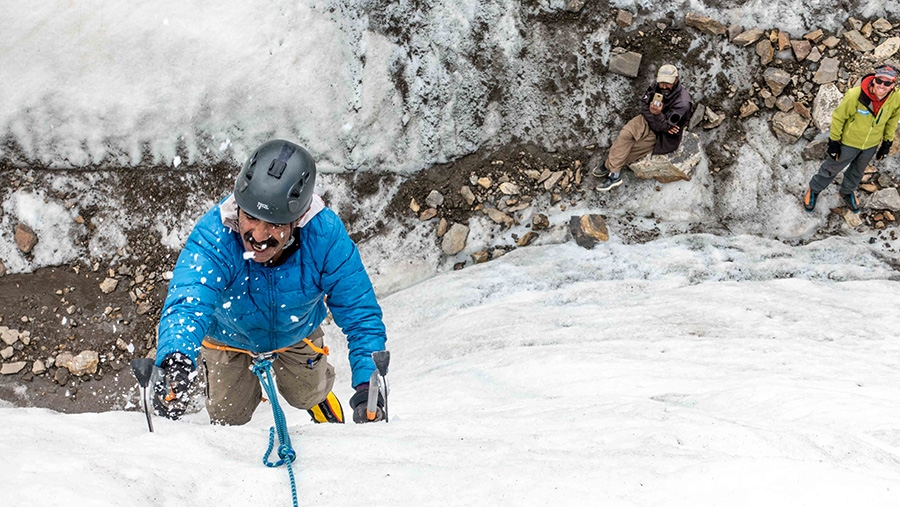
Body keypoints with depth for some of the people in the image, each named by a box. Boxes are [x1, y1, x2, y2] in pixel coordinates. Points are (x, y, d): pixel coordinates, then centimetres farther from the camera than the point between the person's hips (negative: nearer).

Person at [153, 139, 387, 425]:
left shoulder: (325, 236, -39)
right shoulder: (214, 235, -43)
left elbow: (360, 312, -31)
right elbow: (188, 302, -56)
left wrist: (368, 383, -42)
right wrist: (175, 360, -78)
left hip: (296, 332, 1)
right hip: (228, 335, -1)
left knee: (308, 395, 18)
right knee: (229, 416, 9)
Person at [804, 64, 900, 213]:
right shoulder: (855, 95, -36)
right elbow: (838, 117, -20)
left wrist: (887, 143, 7)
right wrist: (833, 142, -12)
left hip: (872, 145, 4)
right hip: (849, 142, -4)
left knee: (858, 172, 29)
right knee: (832, 168, 19)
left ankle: (847, 192, 58)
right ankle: (814, 190, 46)